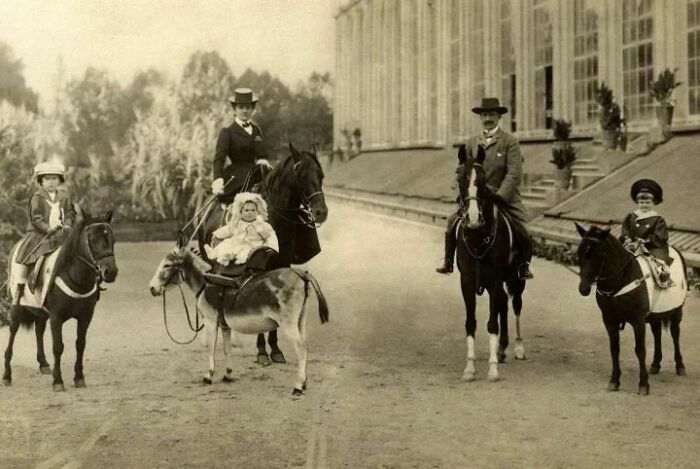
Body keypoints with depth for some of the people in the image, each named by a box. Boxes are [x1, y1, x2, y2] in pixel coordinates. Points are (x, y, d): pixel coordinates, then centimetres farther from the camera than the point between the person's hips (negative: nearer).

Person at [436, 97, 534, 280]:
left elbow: (514, 173, -12)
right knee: (452, 223, -12)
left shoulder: (510, 142, -3)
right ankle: (448, 262, 6)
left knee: (521, 233, -16)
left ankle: (524, 265, 11)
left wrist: (500, 196, -23)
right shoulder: (471, 143, 10)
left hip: (505, 197, -3)